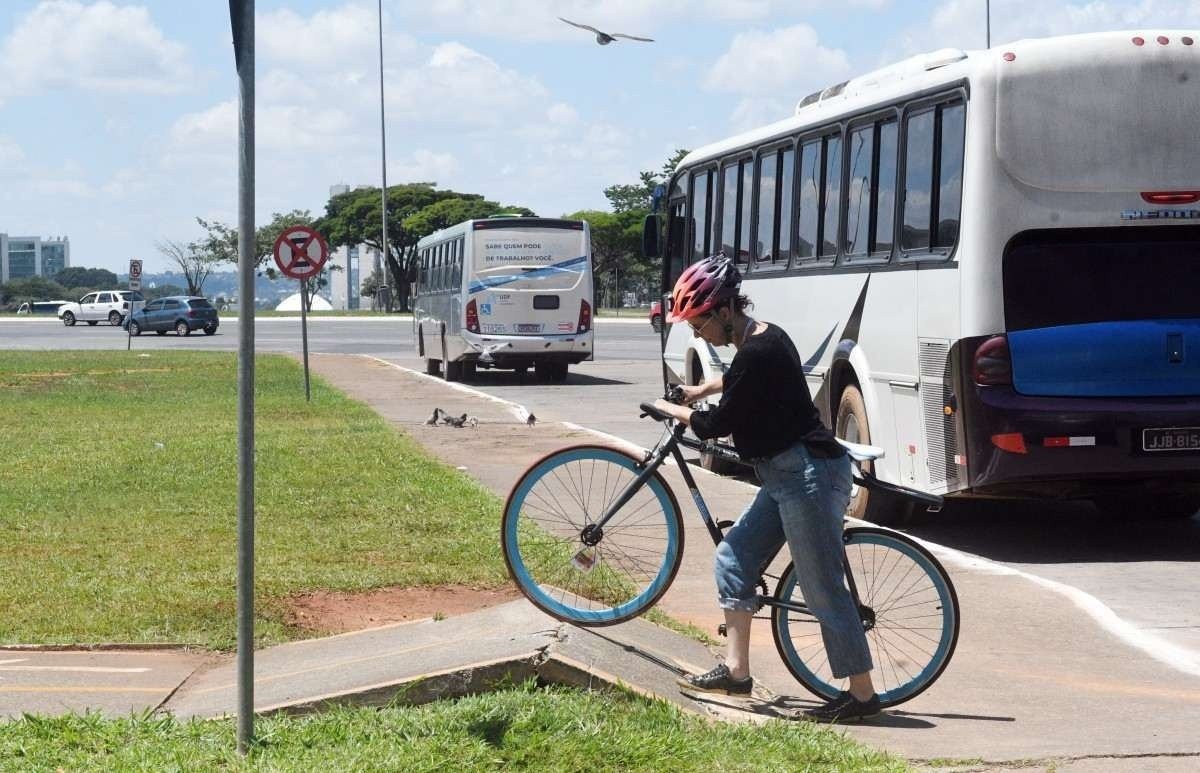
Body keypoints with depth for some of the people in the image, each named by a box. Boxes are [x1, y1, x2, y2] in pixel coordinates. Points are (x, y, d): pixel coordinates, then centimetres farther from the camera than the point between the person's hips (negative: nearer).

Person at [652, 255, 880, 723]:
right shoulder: (761, 339, 11)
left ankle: (862, 695, 2)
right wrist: (701, 390, 34)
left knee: (822, 589, -5)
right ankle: (736, 671, 18)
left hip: (809, 477, -11)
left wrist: (673, 411, 3)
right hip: (787, 474, 11)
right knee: (734, 558, 13)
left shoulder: (758, 353, -20)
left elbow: (717, 425, -13)